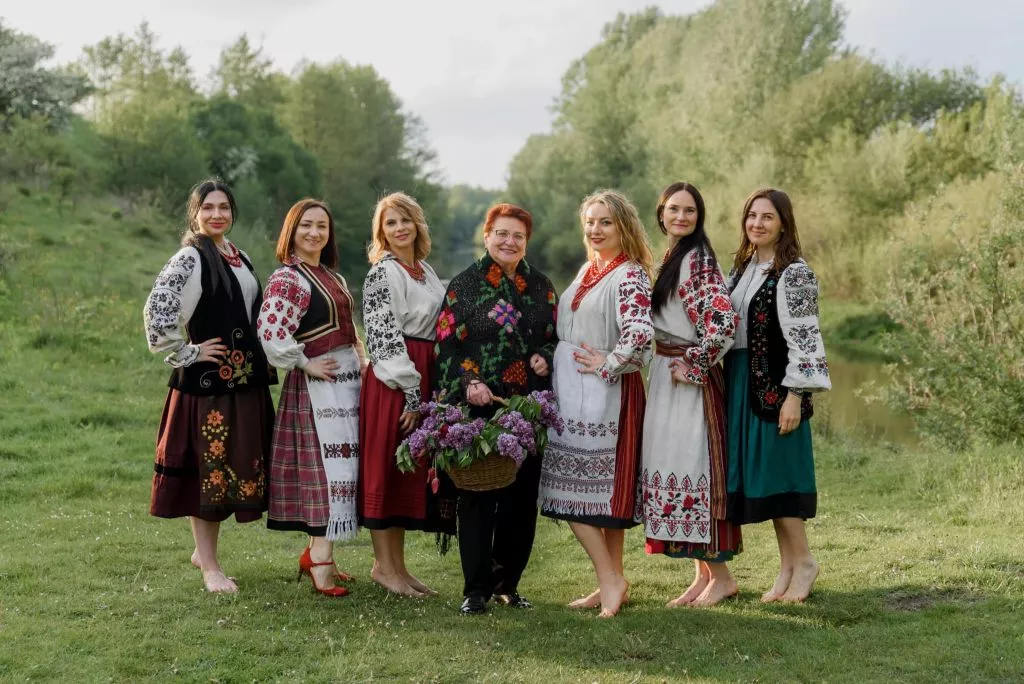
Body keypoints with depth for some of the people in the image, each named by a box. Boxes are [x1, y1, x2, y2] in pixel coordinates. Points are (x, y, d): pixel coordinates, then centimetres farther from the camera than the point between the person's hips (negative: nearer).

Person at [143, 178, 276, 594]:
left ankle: (204, 550, 26)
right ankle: (210, 568, 4)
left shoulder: (240, 258, 14)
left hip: (245, 379, 8)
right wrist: (186, 353, -15)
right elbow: (156, 310, -21)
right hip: (207, 378, -8)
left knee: (236, 466, 11)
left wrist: (260, 362, 15)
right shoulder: (189, 259, -10)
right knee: (208, 467, -2)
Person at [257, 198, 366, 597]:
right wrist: (306, 365, -14)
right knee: (329, 468, -9)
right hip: (317, 385, -9)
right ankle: (321, 563, -4)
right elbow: (270, 333, -23)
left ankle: (315, 553, 21)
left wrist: (361, 360, 9)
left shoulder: (332, 278, 17)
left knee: (339, 467, 11)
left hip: (346, 382, 9)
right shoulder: (287, 279, -11)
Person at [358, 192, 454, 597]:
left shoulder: (425, 271, 16)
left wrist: (426, 388, 13)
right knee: (386, 467, -3)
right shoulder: (382, 274, -9)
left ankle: (397, 565, 18)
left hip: (422, 380, 8)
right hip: (394, 382, -8)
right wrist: (410, 390, -19)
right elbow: (384, 335, -16)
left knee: (411, 470, 11)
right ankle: (384, 567, 4)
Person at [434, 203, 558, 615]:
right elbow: (446, 345, -1)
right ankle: (477, 588, 4)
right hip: (478, 406, -3)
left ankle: (508, 582, 17)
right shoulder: (463, 285, 3)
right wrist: (468, 383, -16)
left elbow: (557, 338, 18)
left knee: (522, 494, 3)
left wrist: (545, 358, -4)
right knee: (478, 494, -4)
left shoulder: (541, 287, 12)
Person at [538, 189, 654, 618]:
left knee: (573, 488, -9)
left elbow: (641, 335, -28)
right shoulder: (588, 271, 14)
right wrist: (552, 361, 15)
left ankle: (610, 579, -2)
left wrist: (608, 364, -17)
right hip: (572, 394, 9)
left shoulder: (629, 276, -13)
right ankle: (612, 580, 18)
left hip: (602, 397, -9)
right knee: (603, 489, 11)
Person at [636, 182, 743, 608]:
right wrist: (664, 365, 13)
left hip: (690, 379, -9)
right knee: (674, 468, 10)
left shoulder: (698, 259, -14)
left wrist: (693, 365, -17)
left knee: (693, 469, -5)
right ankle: (702, 574, 18)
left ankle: (721, 575, 7)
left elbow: (724, 320, -25)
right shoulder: (671, 258, 15)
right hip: (664, 377, 9)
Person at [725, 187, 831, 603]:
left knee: (776, 472, -5)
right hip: (742, 384, 8)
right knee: (759, 475, 9)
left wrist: (795, 396, -19)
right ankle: (787, 567, 18)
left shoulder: (794, 273, -10)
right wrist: (726, 387, 14)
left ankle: (803, 561, 10)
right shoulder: (741, 269, 13)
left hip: (775, 386, -8)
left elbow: (803, 337, -15)